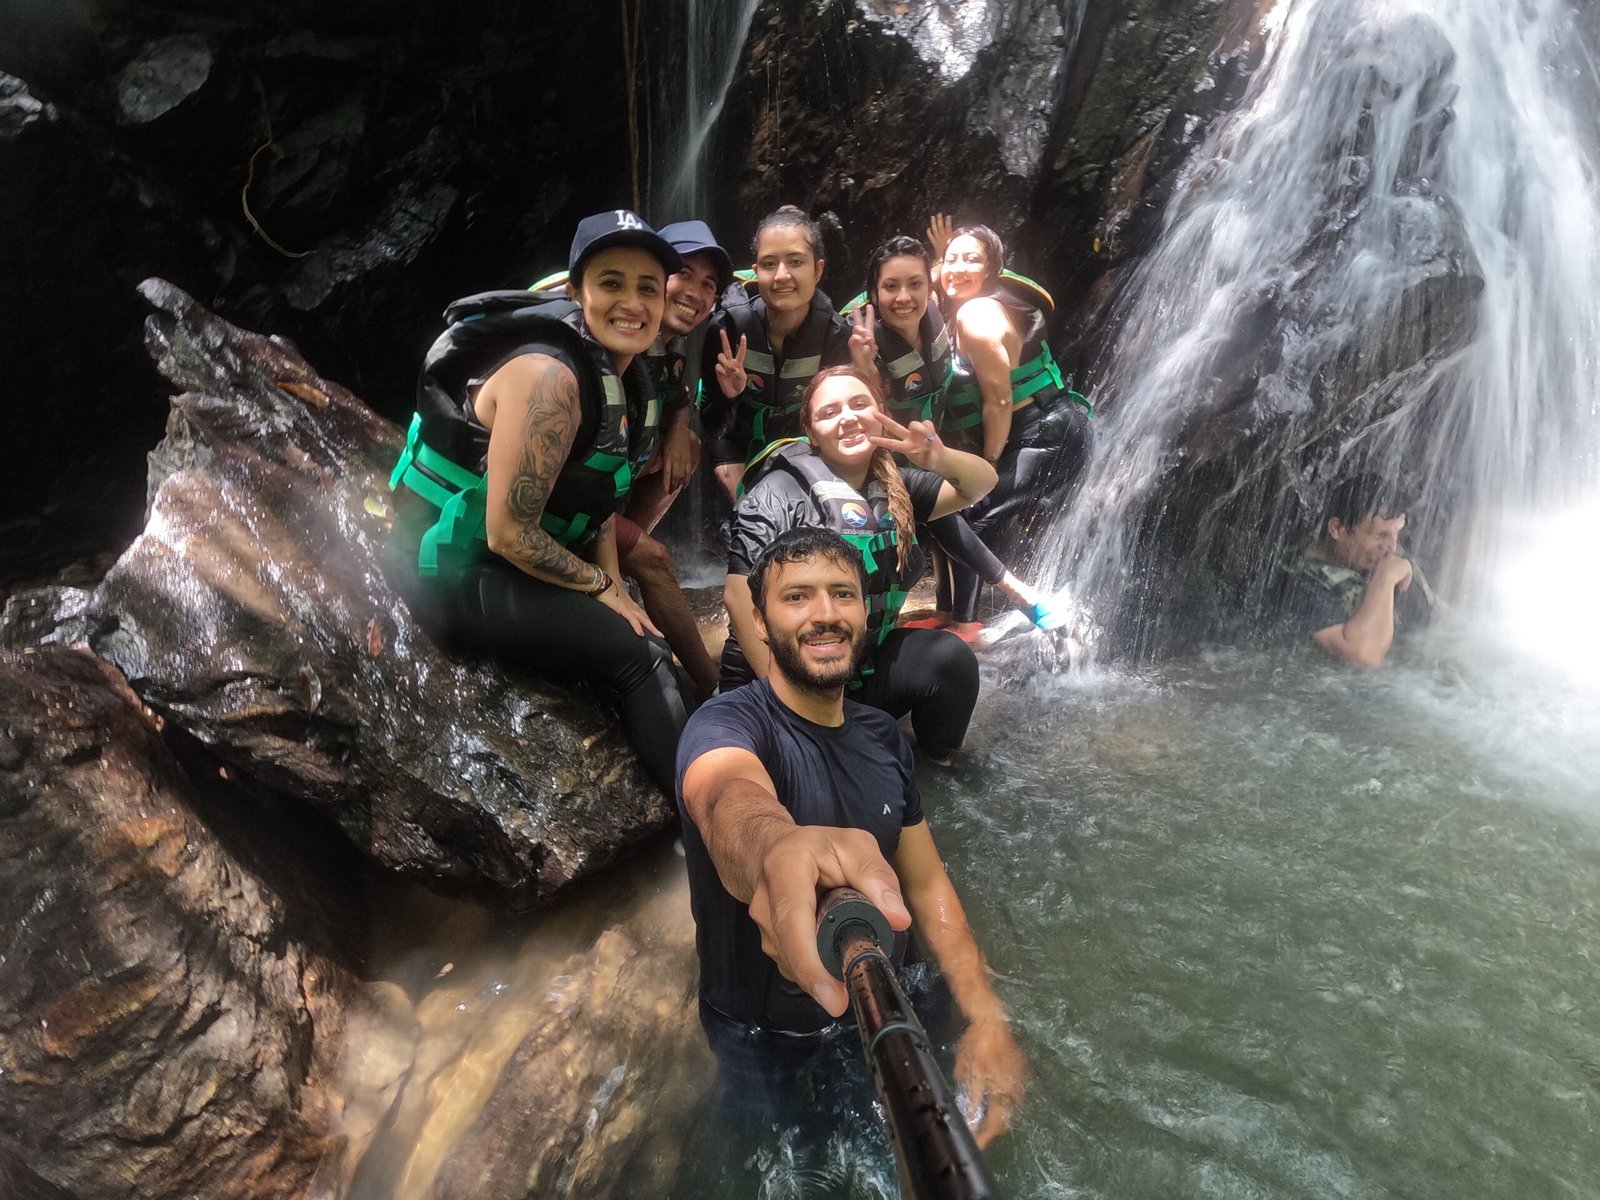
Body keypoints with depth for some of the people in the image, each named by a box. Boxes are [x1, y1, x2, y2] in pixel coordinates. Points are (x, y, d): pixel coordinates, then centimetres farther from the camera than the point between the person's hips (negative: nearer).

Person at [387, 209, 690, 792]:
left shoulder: (624, 373, 3)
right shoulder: (550, 376, -25)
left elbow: (603, 490, 12)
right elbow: (509, 535, -26)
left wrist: (614, 586, 0)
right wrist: (601, 587, -13)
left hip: (515, 564, 9)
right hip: (457, 568, -9)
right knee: (641, 657, -15)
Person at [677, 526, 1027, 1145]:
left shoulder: (883, 737, -6)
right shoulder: (727, 724, -27)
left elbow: (927, 882, 1)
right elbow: (730, 800, -52)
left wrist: (987, 1018, -13)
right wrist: (777, 851, -76)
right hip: (768, 1046, -4)